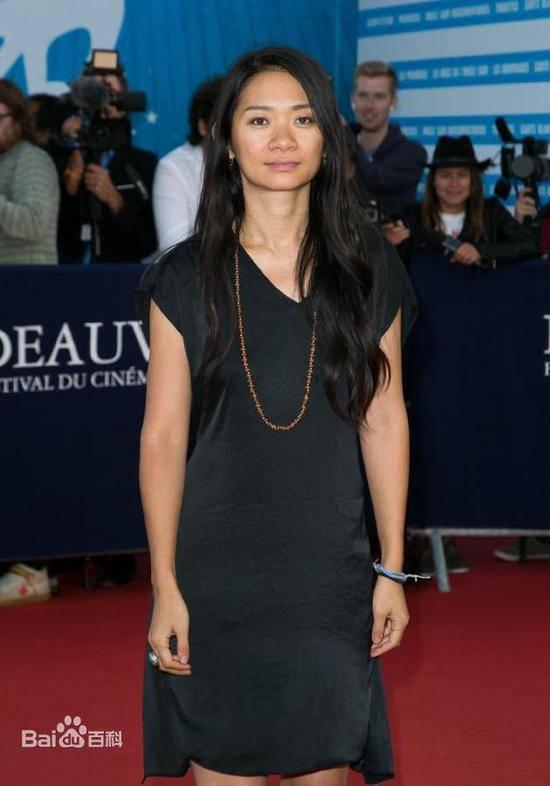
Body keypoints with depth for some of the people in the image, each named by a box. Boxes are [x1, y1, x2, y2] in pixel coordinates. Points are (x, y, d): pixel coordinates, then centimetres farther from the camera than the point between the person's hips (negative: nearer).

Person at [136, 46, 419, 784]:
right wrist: (164, 587, -6)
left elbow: (384, 421, 4)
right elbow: (163, 437, -3)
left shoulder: (369, 271, 2)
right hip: (214, 576, -1)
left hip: (329, 574, 1)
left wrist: (392, 570, 3)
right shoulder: (185, 278, -2)